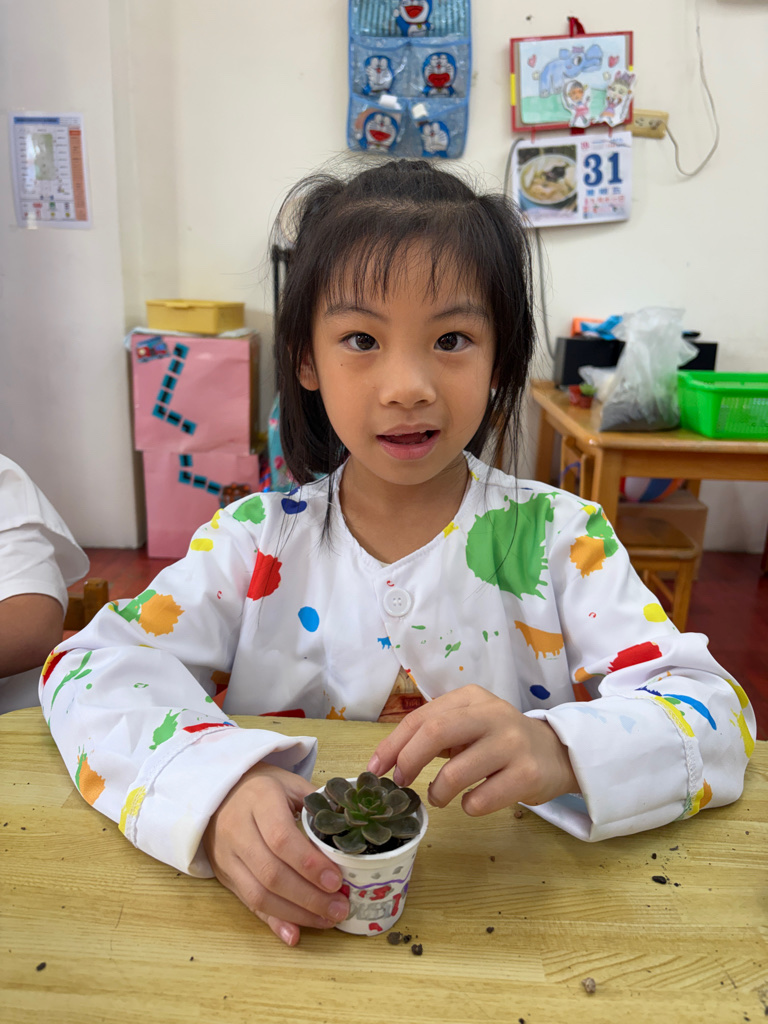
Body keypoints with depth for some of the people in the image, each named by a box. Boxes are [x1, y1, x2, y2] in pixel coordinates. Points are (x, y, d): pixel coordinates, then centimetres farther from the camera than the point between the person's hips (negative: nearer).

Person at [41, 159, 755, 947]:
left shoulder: (560, 540, -6)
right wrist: (210, 791, -29)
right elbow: (91, 665, -10)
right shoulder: (258, 540, -3)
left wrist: (558, 751, -32)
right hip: (290, 924, 1)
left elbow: (716, 712, -12)